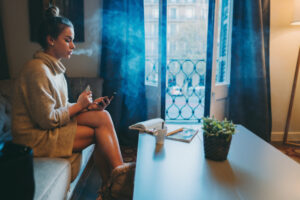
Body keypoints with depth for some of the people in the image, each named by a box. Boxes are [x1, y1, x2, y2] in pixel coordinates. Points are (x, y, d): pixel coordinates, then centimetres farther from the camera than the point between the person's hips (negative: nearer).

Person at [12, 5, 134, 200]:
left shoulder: (54, 67, 10)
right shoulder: (38, 70, -19)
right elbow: (47, 119, -21)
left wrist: (89, 105, -4)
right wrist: (79, 106, -11)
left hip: (54, 125, 8)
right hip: (36, 137, -8)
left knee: (103, 116, -9)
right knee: (100, 131, -16)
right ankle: (118, 178, 1)